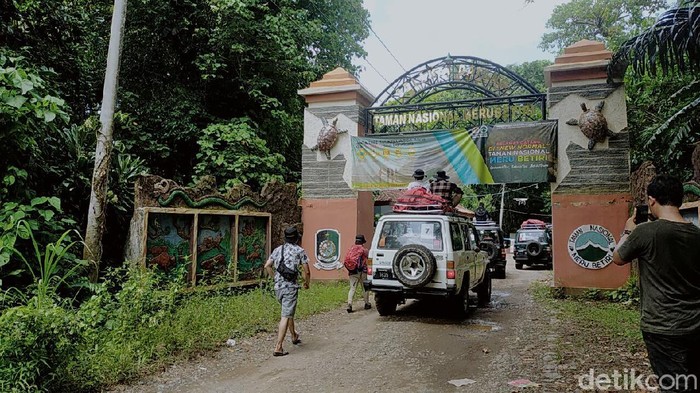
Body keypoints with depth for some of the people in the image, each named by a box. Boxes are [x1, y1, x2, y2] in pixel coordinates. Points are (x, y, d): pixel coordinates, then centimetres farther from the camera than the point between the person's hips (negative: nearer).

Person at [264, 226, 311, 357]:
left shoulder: (277, 250, 12)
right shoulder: (299, 251, -2)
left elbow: (267, 266, 6)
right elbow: (307, 272, -3)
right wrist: (307, 283, 15)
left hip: (278, 287, 6)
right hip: (290, 286, -6)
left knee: (289, 312, 23)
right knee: (286, 316, -6)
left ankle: (294, 337, 40)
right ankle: (278, 348, -10)